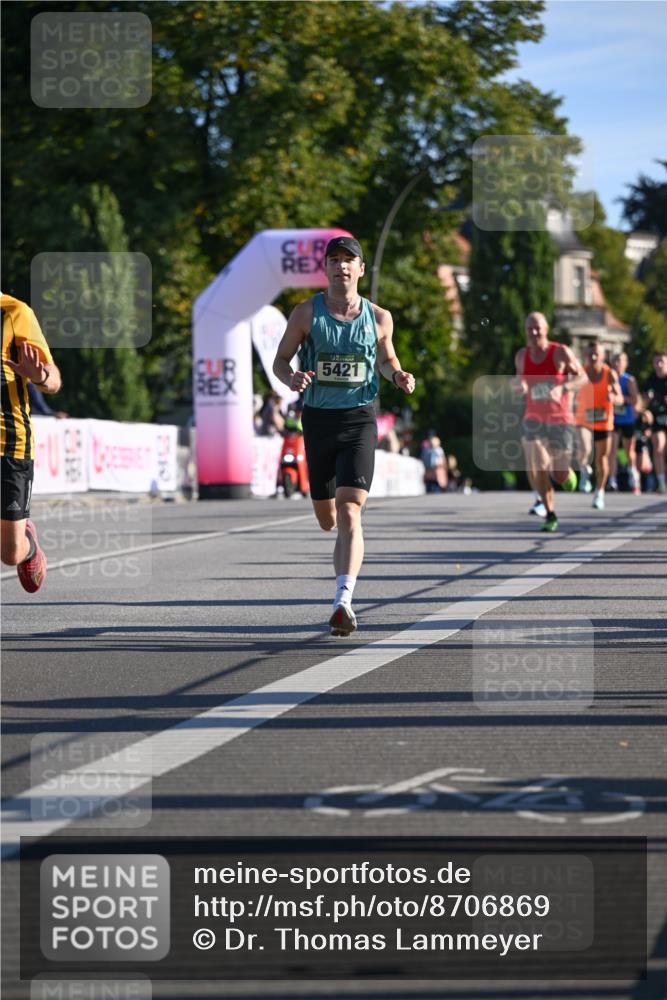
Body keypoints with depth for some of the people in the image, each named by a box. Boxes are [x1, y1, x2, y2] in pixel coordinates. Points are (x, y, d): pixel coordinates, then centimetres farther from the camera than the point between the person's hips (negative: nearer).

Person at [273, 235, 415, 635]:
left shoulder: (379, 318, 4)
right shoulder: (306, 313, 0)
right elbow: (280, 361, 6)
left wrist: (399, 375, -1)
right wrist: (292, 378, -17)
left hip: (359, 419, -2)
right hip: (318, 418, 2)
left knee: (349, 514, -18)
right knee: (327, 520, 12)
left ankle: (344, 602, -25)